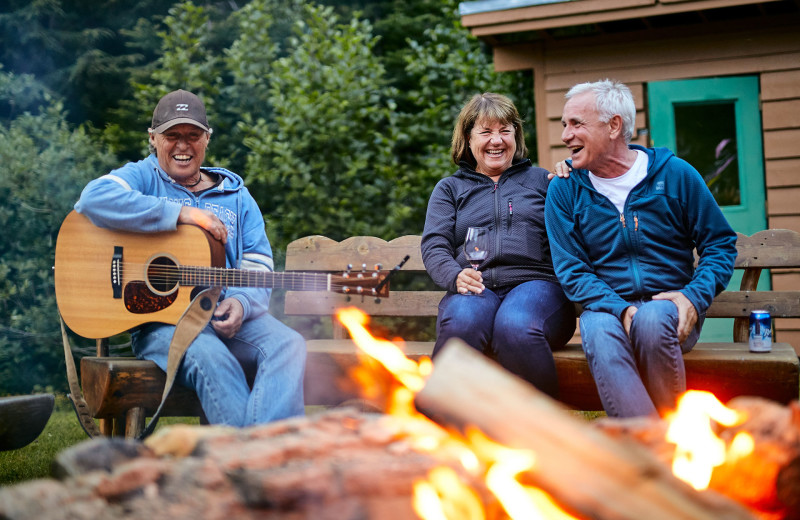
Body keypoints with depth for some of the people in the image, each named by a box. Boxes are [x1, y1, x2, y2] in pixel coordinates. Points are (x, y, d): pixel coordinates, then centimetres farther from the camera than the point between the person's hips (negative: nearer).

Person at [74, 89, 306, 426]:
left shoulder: (236, 196, 22)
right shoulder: (143, 177, 10)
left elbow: (258, 268, 14)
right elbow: (95, 198, -15)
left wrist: (241, 303, -11)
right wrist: (181, 214, -15)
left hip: (227, 316, 4)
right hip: (159, 319, -4)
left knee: (289, 345, -25)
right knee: (208, 356, -36)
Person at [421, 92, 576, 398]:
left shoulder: (540, 180, 24)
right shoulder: (449, 189, 25)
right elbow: (434, 247, 9)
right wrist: (455, 277, -13)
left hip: (535, 282, 0)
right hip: (475, 289, 1)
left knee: (515, 327, -37)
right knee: (461, 324, -36)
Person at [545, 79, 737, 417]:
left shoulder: (675, 174, 3)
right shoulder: (564, 190, 5)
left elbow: (720, 243, 8)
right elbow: (571, 271, 1)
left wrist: (695, 296, -10)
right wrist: (619, 309, -16)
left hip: (670, 308, 0)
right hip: (606, 307, 1)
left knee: (652, 319, -35)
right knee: (599, 332, -34)